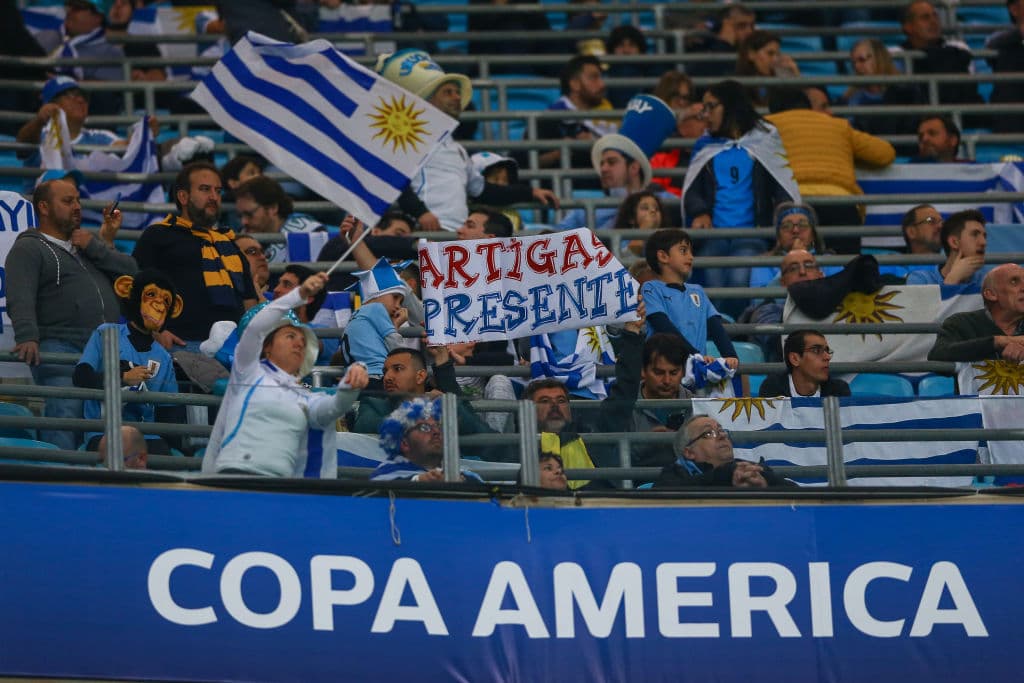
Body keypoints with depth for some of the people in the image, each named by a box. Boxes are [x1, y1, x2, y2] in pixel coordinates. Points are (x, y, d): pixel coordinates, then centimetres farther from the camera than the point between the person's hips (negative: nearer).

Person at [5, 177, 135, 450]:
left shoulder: (88, 243, 27)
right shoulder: (28, 249, 5)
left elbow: (131, 270, 16)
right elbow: (21, 300, -10)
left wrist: (96, 247, 4)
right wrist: (27, 337, -27)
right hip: (60, 347, -6)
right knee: (64, 412, -20)